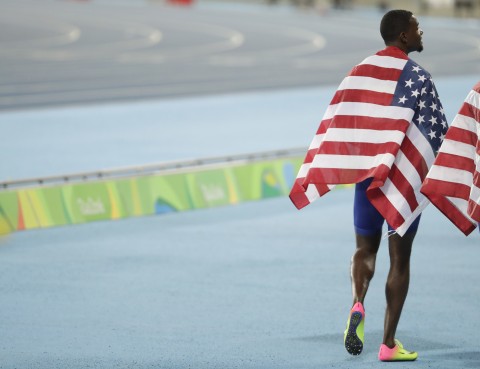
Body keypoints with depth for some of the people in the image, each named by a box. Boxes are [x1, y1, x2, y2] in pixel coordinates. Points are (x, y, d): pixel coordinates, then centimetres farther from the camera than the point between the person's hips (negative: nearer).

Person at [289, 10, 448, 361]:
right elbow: (437, 131, -8)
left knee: (365, 249, 17)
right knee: (400, 258, 5)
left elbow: (336, 124, 6)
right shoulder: (417, 76, -9)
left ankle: (358, 304, -13)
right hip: (406, 176, -4)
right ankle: (389, 343, 4)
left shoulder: (359, 72, 6)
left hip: (366, 172, 4)